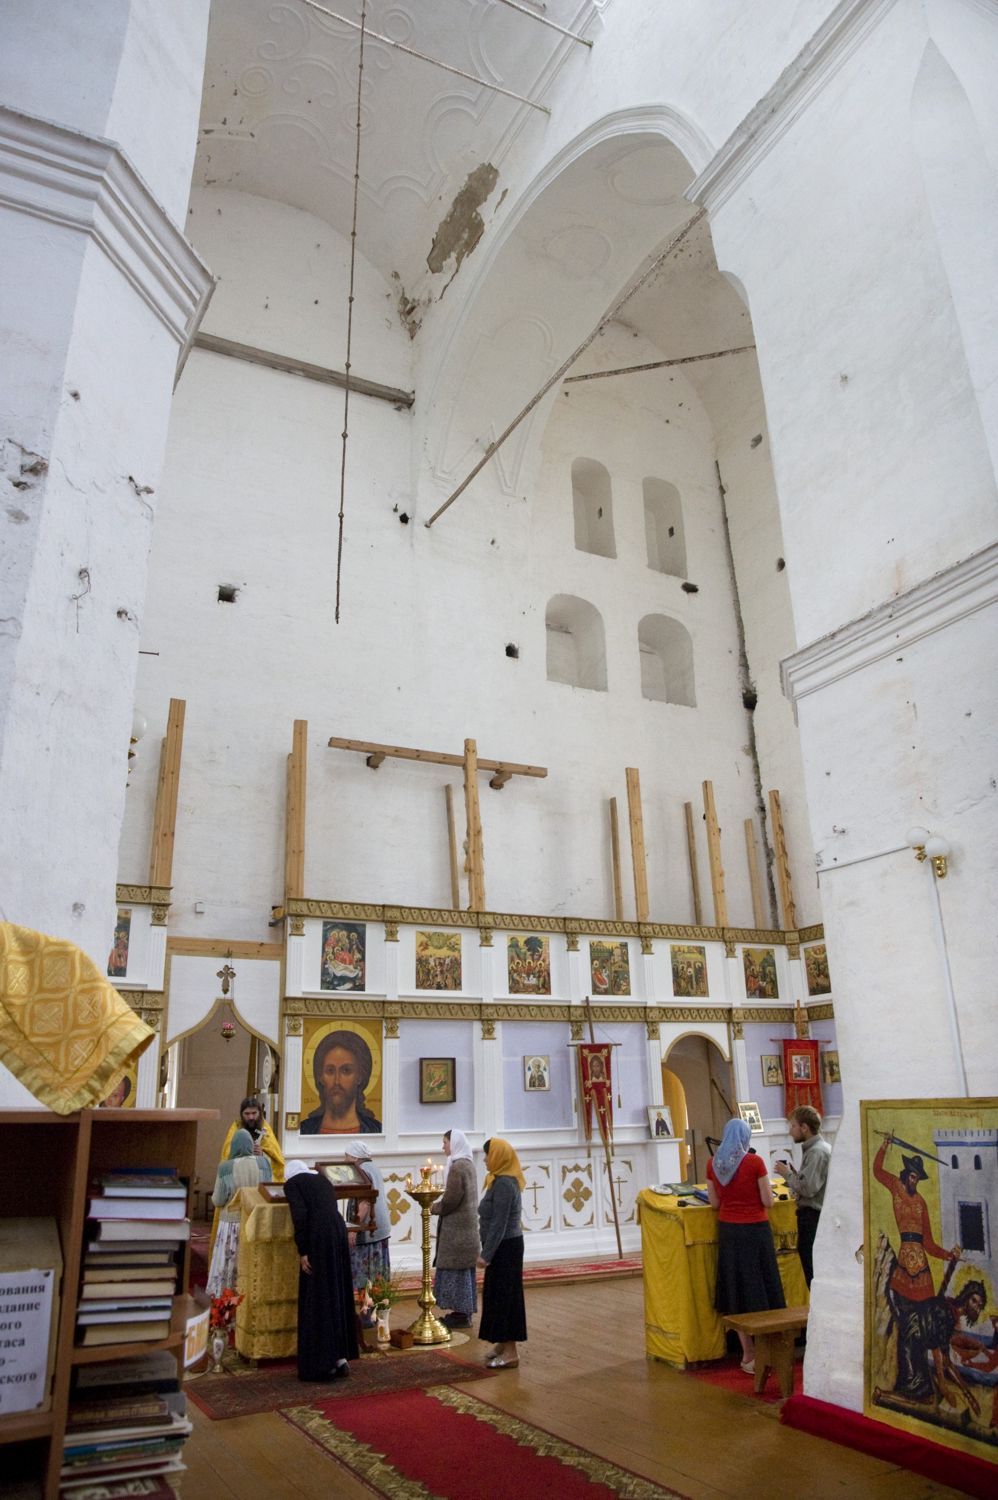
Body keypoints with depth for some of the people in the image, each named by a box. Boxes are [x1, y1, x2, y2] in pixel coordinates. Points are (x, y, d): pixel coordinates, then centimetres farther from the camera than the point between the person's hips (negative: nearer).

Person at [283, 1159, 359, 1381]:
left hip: (316, 1239, -6)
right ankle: (341, 1358, 17)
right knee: (337, 1295, 15)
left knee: (317, 1301, 4)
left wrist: (302, 1252, -10)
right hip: (339, 1232, 6)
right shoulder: (323, 1180, 25)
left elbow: (300, 1216, -9)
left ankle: (324, 1365, 7)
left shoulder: (292, 1184, 5)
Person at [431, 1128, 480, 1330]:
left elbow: (450, 1200, -21)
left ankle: (462, 1315, 5)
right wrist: (438, 1204, 11)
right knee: (463, 1269, 14)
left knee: (456, 1269, -1)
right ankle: (463, 1310, 20)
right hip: (466, 1225, 9)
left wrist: (433, 1207, -4)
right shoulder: (468, 1164, 10)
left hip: (457, 1228, -9)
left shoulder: (457, 1167, -19)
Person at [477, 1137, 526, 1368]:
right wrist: (488, 1251, 19)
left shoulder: (503, 1184, -22)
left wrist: (486, 1254, -21)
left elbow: (498, 1224, -23)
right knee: (501, 1295, 16)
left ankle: (510, 1353, 5)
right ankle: (503, 1345, 27)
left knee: (503, 1295, -2)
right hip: (506, 1246, 10)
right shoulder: (503, 1180, 9)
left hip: (505, 1247, -10)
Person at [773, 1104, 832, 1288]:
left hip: (812, 1217, -10)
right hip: (813, 1215, 10)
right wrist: (793, 1173, 4)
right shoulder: (819, 1147, 13)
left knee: (813, 1273, -3)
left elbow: (808, 1188, -22)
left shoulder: (817, 1152, -17)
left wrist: (787, 1174, -10)